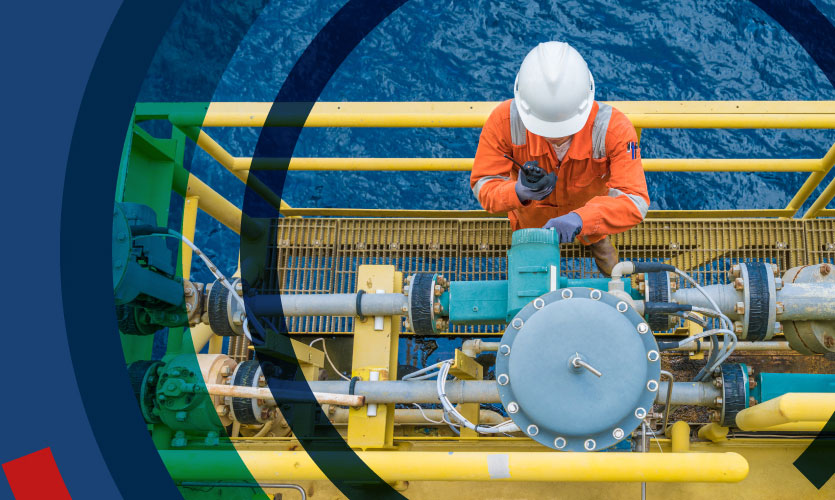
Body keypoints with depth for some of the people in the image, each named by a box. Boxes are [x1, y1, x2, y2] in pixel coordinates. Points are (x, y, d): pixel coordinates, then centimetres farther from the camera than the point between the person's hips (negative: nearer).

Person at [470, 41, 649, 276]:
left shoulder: (614, 128, -40)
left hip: (590, 213, 0)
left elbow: (635, 201, -43)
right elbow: (483, 185, -28)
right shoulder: (504, 121, -38)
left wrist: (581, 218, -62)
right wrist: (518, 192, -53)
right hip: (530, 218, 1)